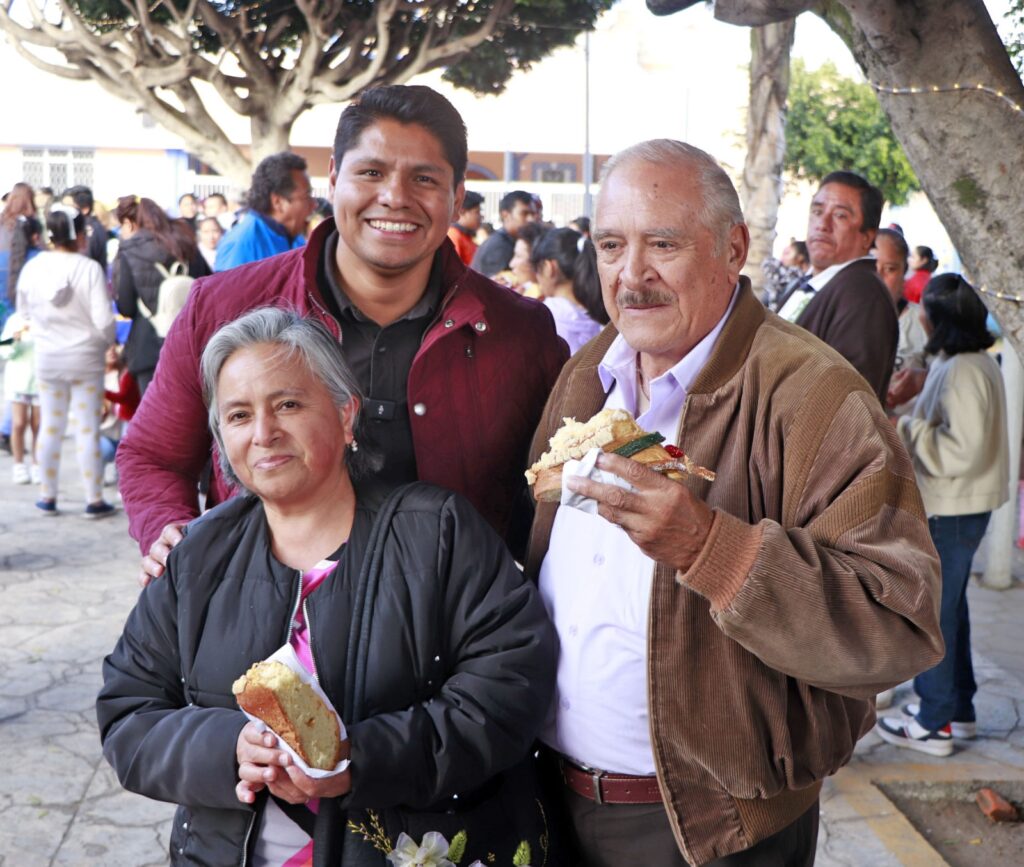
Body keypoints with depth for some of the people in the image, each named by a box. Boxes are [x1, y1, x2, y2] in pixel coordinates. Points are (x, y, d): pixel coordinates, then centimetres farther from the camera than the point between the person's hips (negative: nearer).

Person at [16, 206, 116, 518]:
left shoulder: (32, 268, -6)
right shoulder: (89, 269, -19)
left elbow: (24, 311, 7)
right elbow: (103, 320, -20)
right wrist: (107, 342, -1)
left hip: (47, 359, 4)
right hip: (85, 356, -4)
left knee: (49, 427, 15)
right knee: (87, 430, 4)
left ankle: (47, 497, 24)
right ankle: (94, 500, 10)